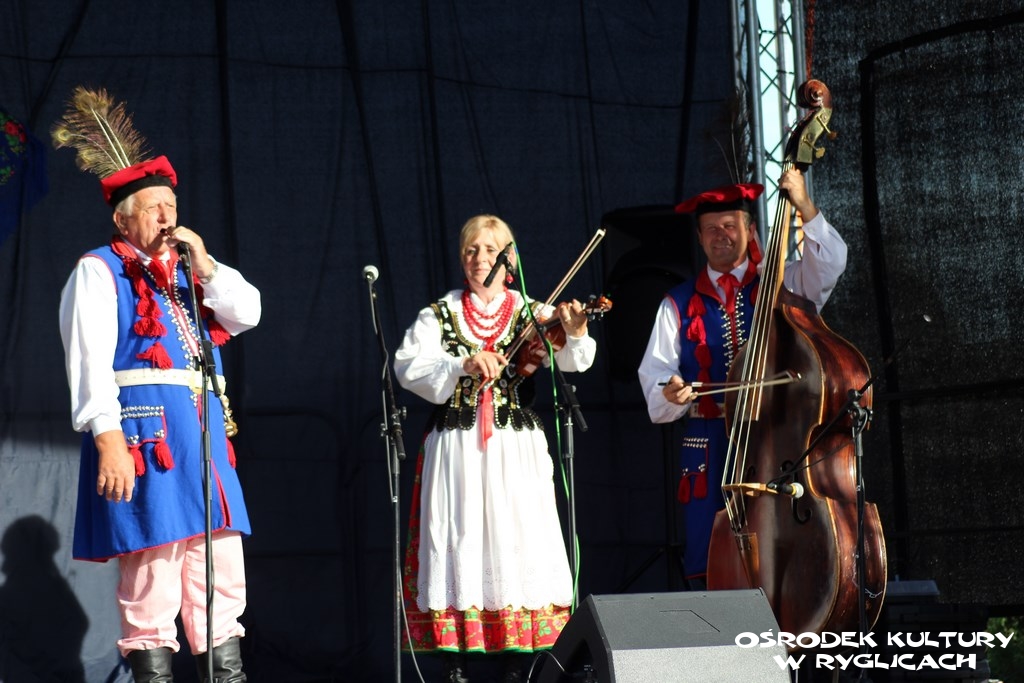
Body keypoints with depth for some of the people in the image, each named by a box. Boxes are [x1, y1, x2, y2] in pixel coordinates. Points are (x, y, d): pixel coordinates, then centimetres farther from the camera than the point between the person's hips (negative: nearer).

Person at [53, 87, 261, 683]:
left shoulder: (189, 273, 22)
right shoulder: (99, 273, 2)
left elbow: (248, 314, 12)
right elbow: (89, 361, -9)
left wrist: (205, 265, 1)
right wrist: (107, 439, -19)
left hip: (205, 436, 7)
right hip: (143, 432, -7)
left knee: (223, 582, 5)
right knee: (151, 588, -9)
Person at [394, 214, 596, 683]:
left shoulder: (532, 313, 8)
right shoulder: (440, 314, 7)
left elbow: (571, 363, -7)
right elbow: (408, 367, -8)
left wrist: (575, 335, -29)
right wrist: (464, 364, -22)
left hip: (516, 450, 0)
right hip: (456, 448, 0)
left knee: (517, 544, -4)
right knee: (460, 543, -3)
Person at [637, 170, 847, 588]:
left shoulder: (781, 285, 12)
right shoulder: (679, 305, 15)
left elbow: (830, 263, -6)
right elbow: (654, 374, 8)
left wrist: (804, 207, -18)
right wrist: (670, 392, -14)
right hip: (711, 455, 1)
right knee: (711, 573, -5)